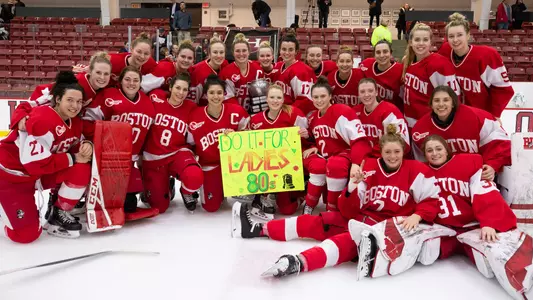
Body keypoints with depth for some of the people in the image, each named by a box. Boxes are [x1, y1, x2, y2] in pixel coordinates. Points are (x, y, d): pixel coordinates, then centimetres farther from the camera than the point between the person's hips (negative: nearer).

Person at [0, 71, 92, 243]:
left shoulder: (75, 121, -3)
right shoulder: (42, 119, -29)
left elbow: (76, 146, 7)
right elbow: (35, 163, -31)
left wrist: (86, 145, -17)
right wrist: (73, 158, -24)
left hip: (42, 173, 7)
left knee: (82, 169, -17)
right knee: (26, 234, -13)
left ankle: (57, 213, 2)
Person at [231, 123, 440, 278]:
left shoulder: (415, 170, -3)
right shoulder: (369, 168, 5)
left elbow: (431, 200, -1)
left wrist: (416, 217, -19)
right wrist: (352, 187, -18)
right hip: (362, 218, 5)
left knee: (351, 239, -36)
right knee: (316, 223, -4)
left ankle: (299, 263, -57)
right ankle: (257, 229, 1)